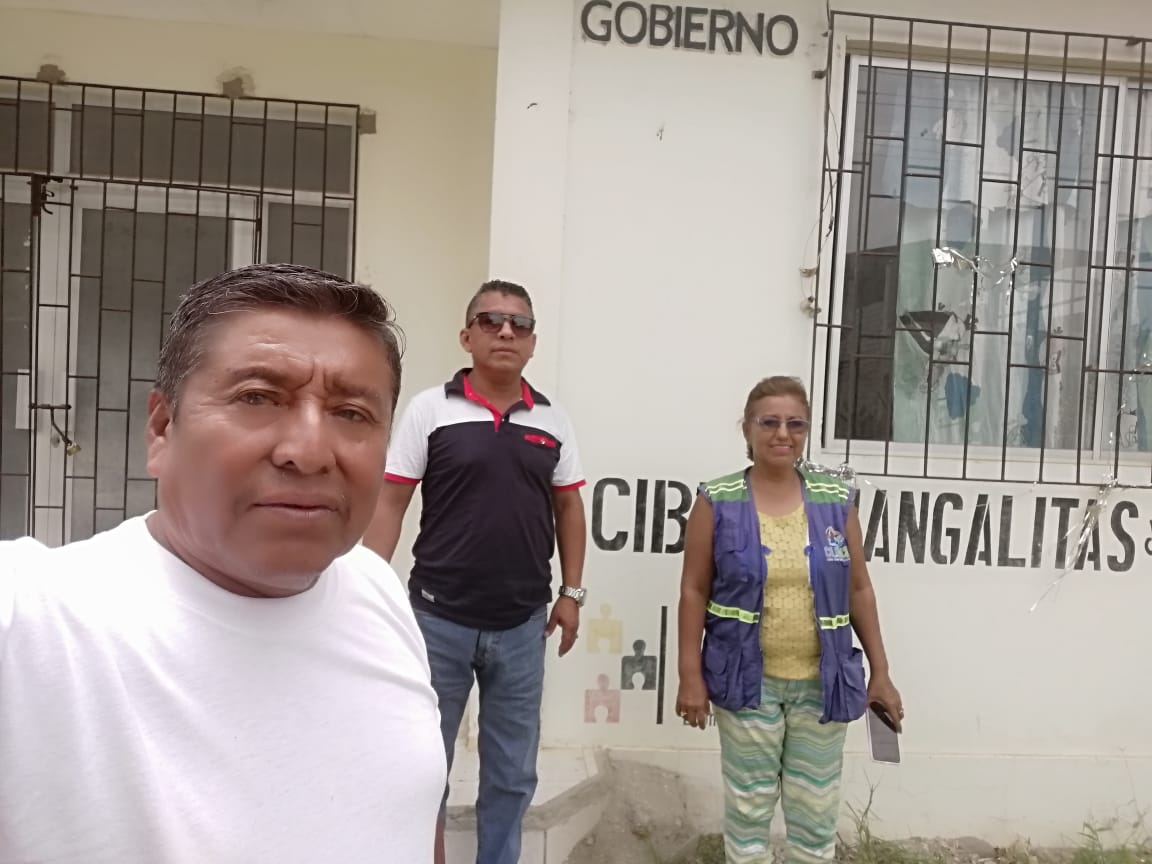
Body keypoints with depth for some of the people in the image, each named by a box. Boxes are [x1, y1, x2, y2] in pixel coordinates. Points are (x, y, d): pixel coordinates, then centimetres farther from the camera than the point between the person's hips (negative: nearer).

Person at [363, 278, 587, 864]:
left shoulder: (552, 421, 4)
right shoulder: (430, 409, -5)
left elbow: (568, 508, 10)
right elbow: (390, 503, -5)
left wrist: (572, 592, 5)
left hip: (521, 626, 3)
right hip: (439, 619, -2)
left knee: (512, 774, 15)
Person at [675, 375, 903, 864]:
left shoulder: (836, 501, 1)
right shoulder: (717, 502, -6)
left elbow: (859, 590, 7)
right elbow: (694, 591, -4)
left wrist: (880, 672, 6)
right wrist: (691, 676, -7)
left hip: (822, 683, 2)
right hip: (747, 681, -2)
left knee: (817, 812, 13)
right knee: (749, 807, 11)